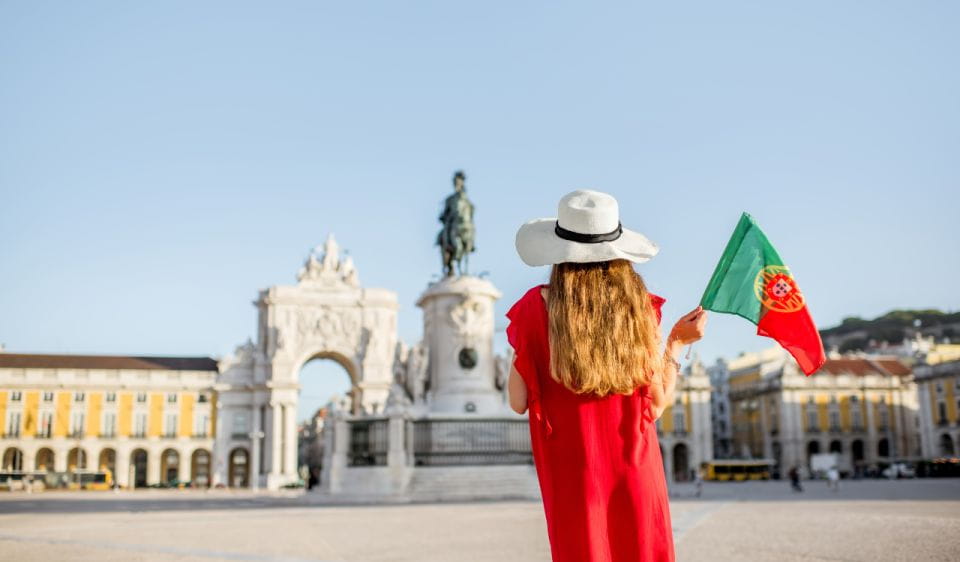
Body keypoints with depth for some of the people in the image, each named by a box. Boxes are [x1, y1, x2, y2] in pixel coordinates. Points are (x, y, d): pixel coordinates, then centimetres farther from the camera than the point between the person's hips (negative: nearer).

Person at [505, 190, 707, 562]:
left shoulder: (535, 307, -10)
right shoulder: (638, 305, -6)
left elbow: (518, 402, -5)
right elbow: (657, 404, -4)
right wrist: (677, 342, 9)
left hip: (571, 476, -1)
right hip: (635, 474, 1)